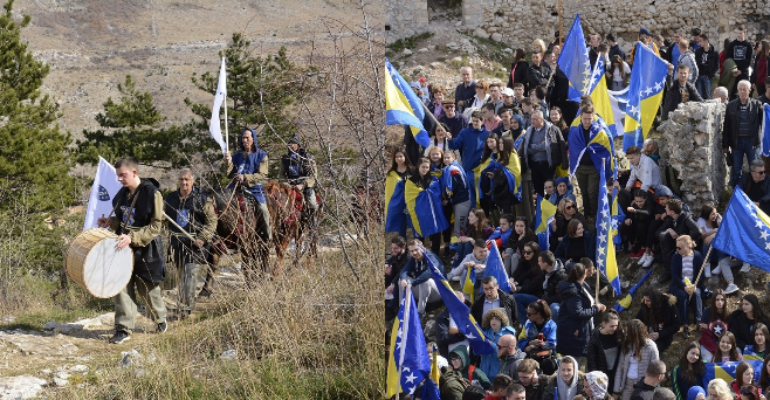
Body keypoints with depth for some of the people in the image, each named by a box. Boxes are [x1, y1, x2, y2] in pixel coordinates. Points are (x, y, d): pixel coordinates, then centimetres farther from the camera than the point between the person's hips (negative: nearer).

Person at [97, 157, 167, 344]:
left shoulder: (152, 193, -15)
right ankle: (124, 329, 0)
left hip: (146, 250, -5)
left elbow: (156, 225, -17)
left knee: (148, 288, 10)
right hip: (124, 247, 5)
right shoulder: (123, 193, 6)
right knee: (122, 286, -4)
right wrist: (110, 222, 1)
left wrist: (132, 238, -26)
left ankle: (160, 319, 36)